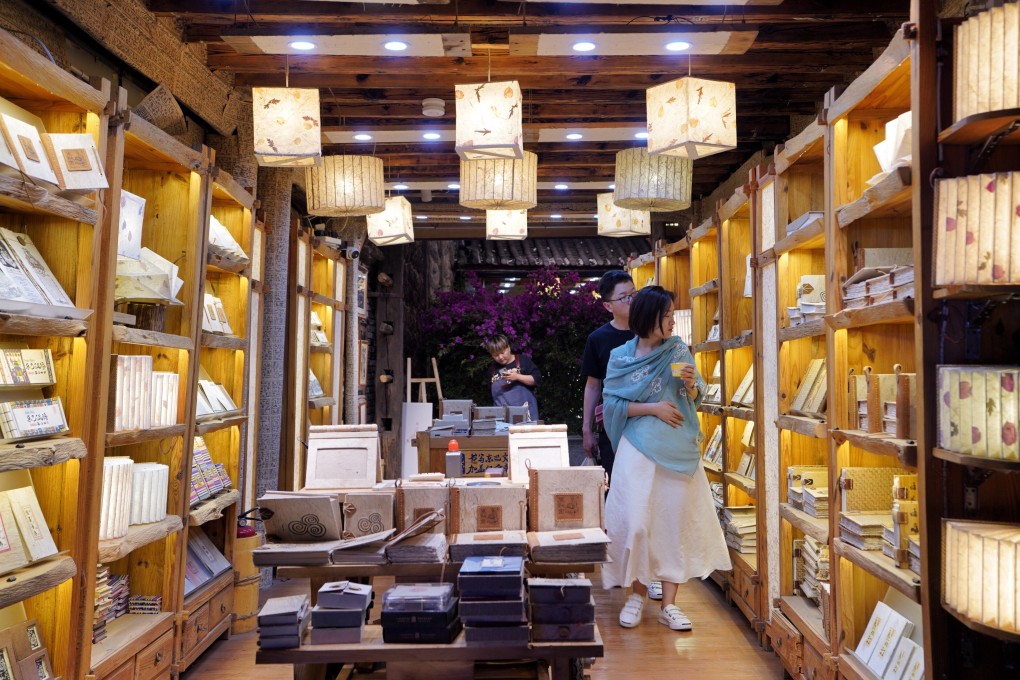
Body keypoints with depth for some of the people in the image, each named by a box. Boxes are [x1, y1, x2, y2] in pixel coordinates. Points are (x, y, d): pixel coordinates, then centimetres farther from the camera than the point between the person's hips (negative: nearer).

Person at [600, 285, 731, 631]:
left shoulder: (679, 350, 4)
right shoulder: (621, 356, -1)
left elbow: (696, 398, 8)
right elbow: (612, 403, -3)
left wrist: (691, 384, -14)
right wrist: (653, 408, -12)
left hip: (679, 449, 2)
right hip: (639, 447, -2)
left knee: (676, 520, 4)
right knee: (635, 521, -1)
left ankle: (669, 604, 15)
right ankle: (637, 593, 22)